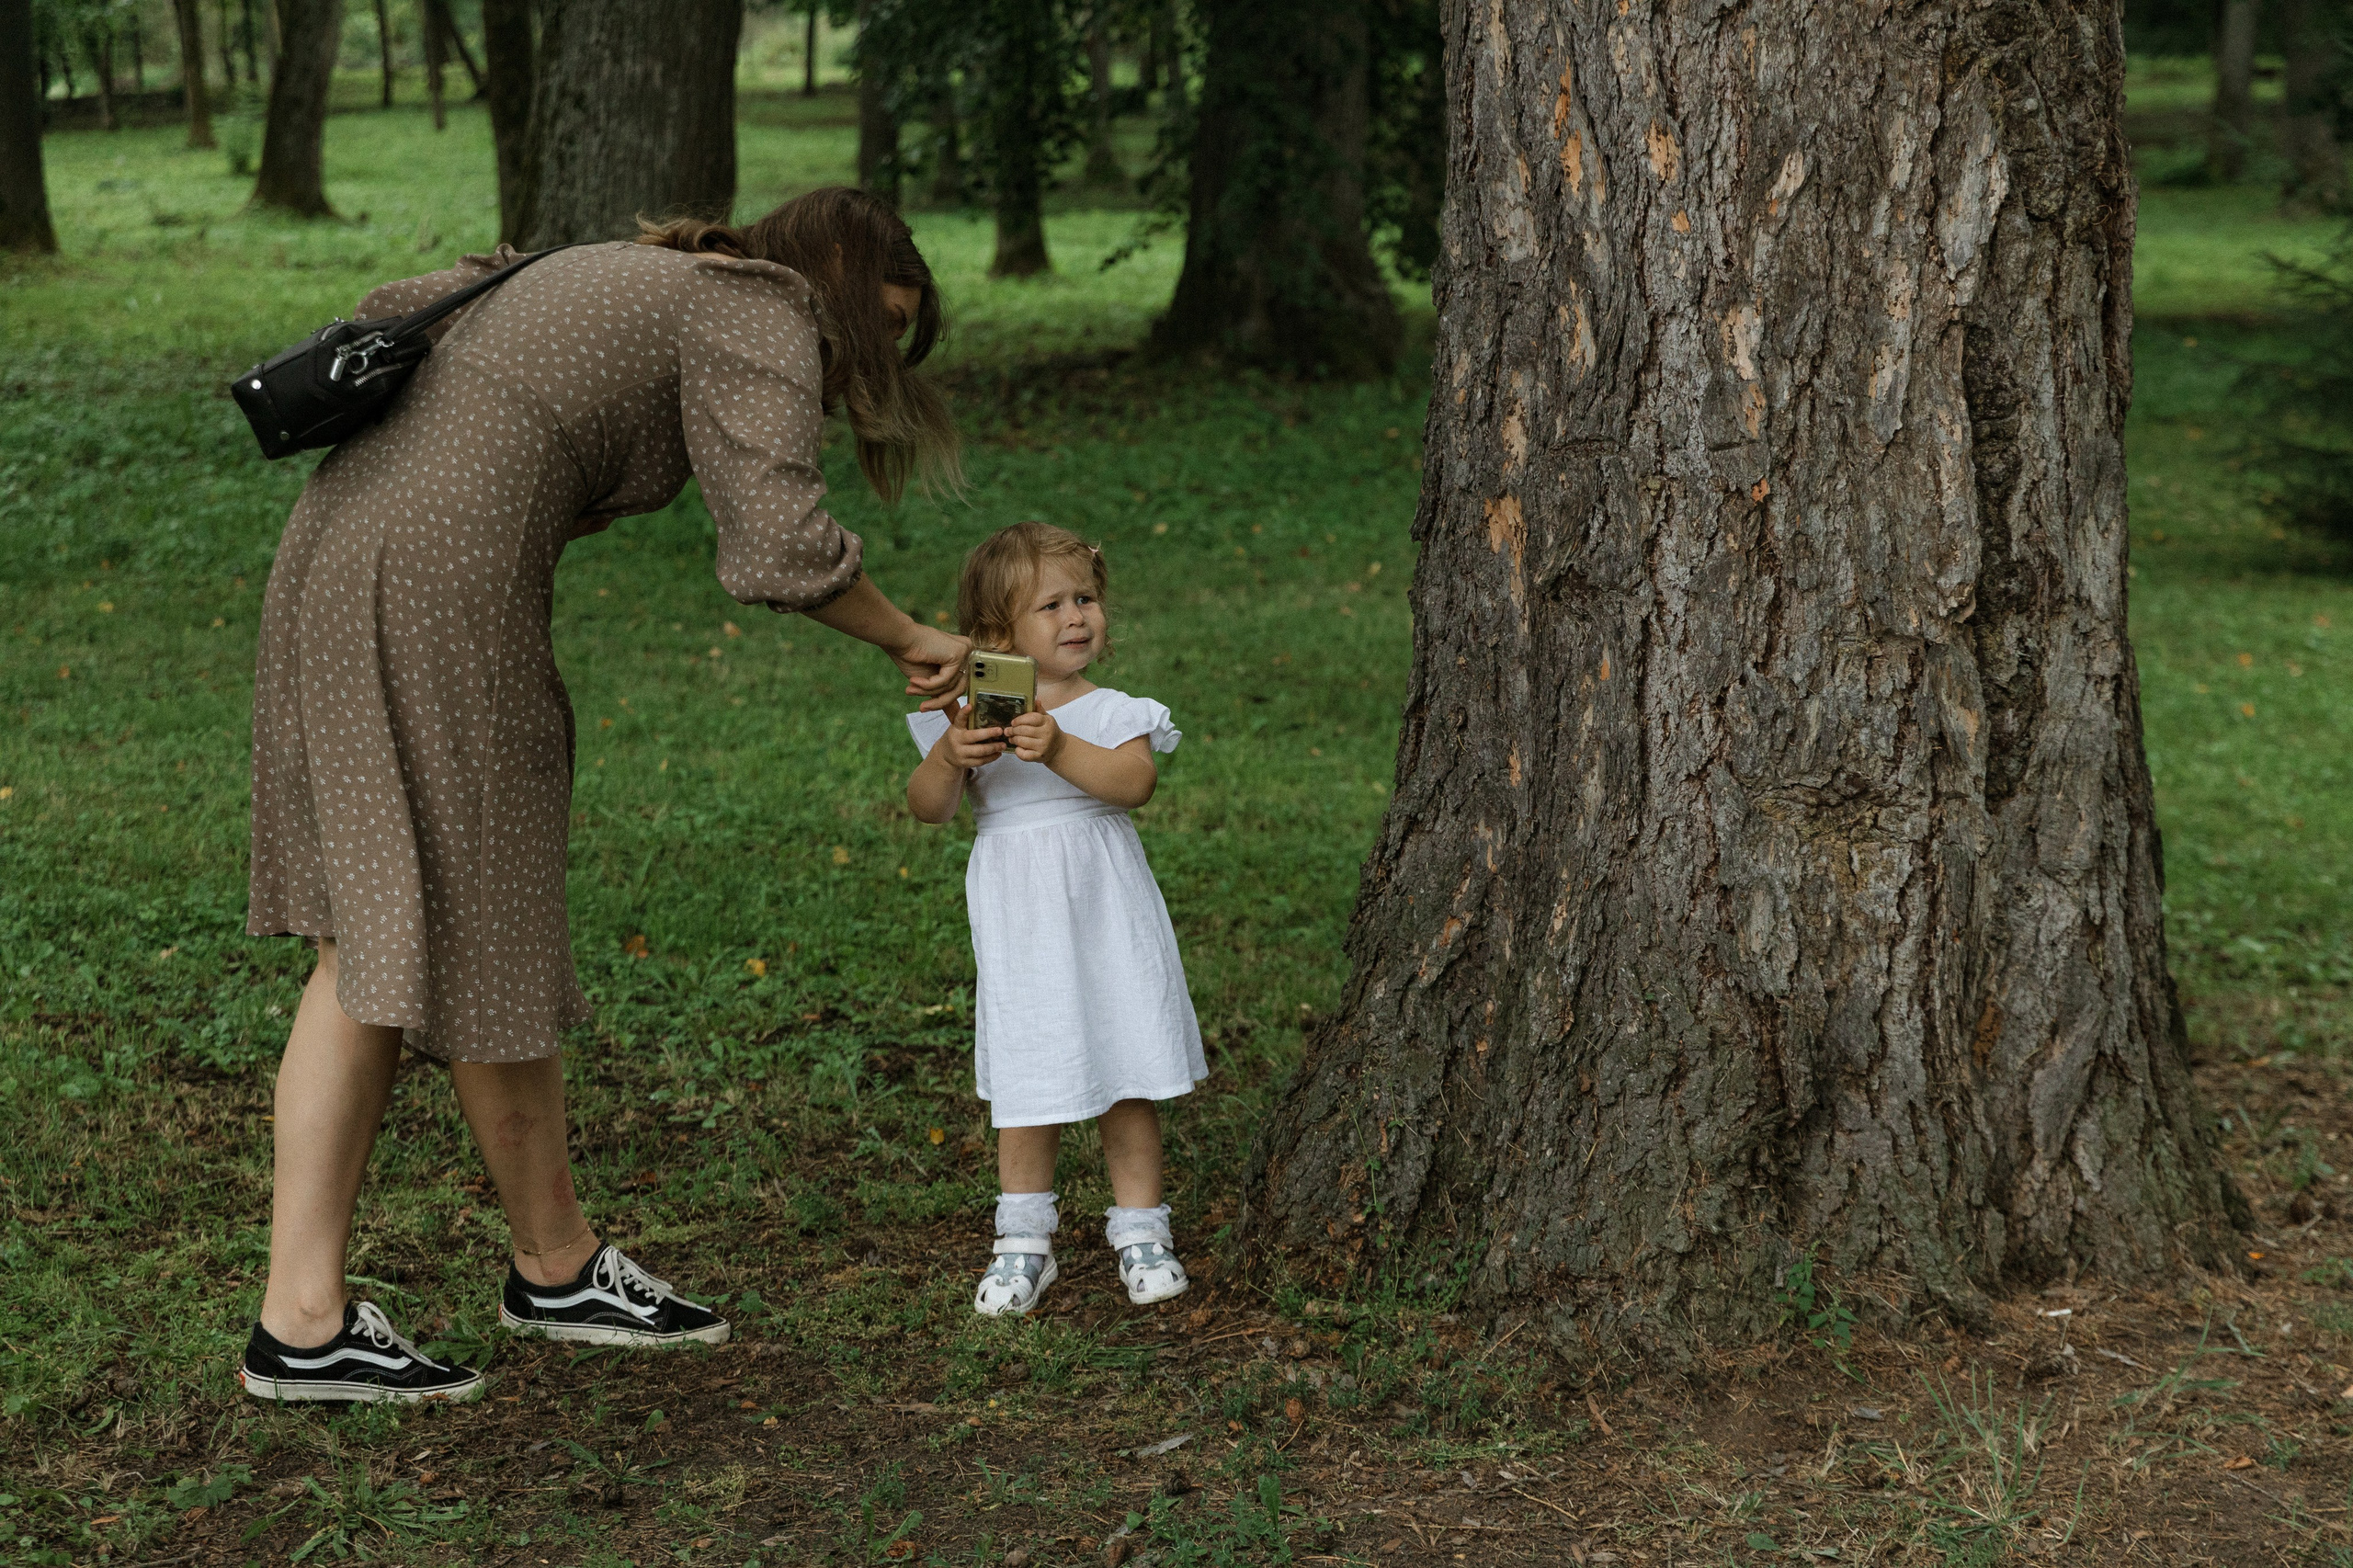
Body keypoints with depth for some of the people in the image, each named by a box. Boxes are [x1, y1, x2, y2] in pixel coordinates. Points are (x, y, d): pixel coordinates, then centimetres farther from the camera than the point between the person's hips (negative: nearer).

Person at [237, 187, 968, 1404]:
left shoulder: (628, 277, 26)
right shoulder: (764, 314, -1)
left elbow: (395, 310, 30)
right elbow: (780, 550, -14)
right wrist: (912, 643, 1)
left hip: (330, 552, 9)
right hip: (446, 588, -9)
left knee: (373, 953, 10)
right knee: (480, 948, 7)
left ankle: (302, 1317, 9)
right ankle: (555, 1265, 25)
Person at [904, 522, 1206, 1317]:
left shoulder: (1112, 713, 1)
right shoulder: (969, 717, 1)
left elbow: (1135, 781, -18)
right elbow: (927, 807, -8)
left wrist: (1059, 749, -32)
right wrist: (950, 760, -28)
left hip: (1107, 920, 0)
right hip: (1020, 928, 0)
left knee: (1126, 1084, 6)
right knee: (1028, 1089, 3)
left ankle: (1139, 1232, 19)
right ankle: (1024, 1244, 15)